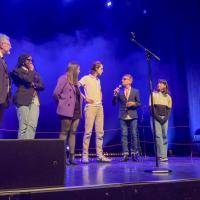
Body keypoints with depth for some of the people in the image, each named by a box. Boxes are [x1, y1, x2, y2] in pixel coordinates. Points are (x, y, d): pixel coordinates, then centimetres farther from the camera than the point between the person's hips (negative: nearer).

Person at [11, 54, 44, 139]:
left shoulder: (34, 73, 25)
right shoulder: (17, 71, 7)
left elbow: (42, 86, 15)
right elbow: (28, 80, -13)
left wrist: (34, 85, -4)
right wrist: (31, 70, 4)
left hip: (35, 101, 5)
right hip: (23, 100, -5)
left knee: (32, 125, -10)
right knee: (23, 126, -12)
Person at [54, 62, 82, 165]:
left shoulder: (75, 81, 20)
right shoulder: (64, 78, -4)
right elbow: (56, 93, -11)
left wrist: (79, 108, 12)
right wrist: (62, 104, 0)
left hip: (76, 111, 8)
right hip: (67, 111, -8)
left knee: (73, 133, 5)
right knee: (64, 133, -5)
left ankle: (71, 157, 8)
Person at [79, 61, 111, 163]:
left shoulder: (98, 80, 21)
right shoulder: (86, 78, -1)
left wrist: (100, 99, 11)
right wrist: (85, 98, -11)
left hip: (99, 107, 7)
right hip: (90, 106, -7)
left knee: (100, 132, 4)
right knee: (88, 132, -8)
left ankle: (100, 155, 9)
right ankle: (85, 156, -2)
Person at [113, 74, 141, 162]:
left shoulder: (135, 91, 7)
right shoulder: (120, 91, 8)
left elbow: (139, 103, 7)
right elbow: (114, 103, 3)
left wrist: (133, 103, -12)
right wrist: (115, 95, -11)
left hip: (133, 116, -1)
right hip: (123, 116, 1)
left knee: (134, 134, 1)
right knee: (124, 135, -1)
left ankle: (134, 153, 12)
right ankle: (125, 154, 4)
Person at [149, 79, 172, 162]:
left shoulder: (168, 96, 12)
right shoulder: (153, 94, 4)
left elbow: (169, 109, 9)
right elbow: (151, 108, -3)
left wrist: (165, 118, -7)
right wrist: (158, 117, -12)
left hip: (164, 119, 3)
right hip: (155, 118, -3)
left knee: (164, 136, 2)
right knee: (158, 136, -10)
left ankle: (164, 155, 6)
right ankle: (162, 156, -11)